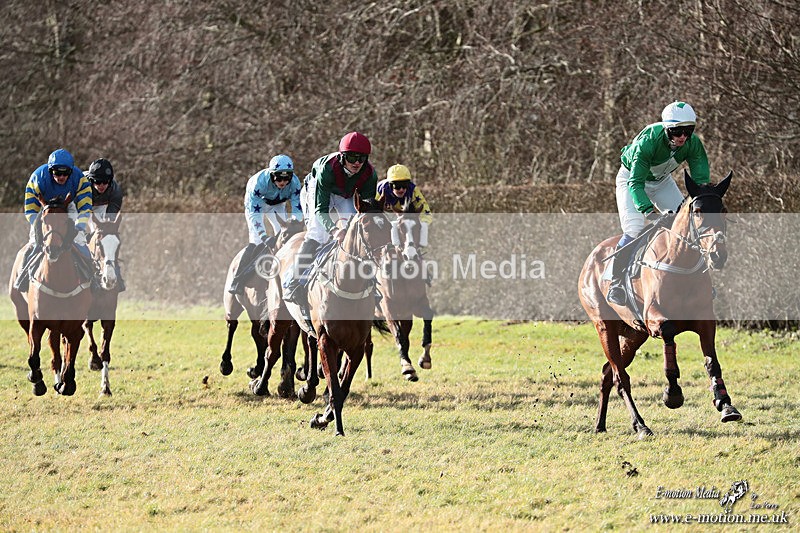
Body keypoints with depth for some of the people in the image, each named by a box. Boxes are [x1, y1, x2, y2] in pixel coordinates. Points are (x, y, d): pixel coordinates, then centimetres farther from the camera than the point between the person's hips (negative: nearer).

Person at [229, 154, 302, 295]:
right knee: (256, 242, -18)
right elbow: (254, 213, -42)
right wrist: (264, 237, -51)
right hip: (256, 203, -5)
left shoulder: (294, 182, -30)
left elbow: (297, 209, -26)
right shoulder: (260, 181, -41)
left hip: (277, 204, 5)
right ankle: (237, 281, -14)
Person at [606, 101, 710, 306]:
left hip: (662, 181, 5)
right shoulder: (648, 141, -38)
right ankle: (615, 284, -11)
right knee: (634, 229, -21)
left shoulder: (692, 143, -24)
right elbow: (635, 182, -41)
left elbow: (701, 179, -21)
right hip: (631, 179, -5)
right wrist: (649, 211, -54)